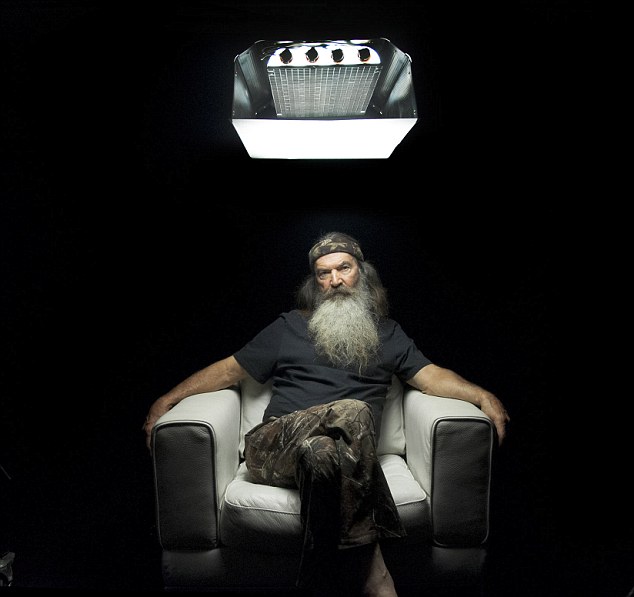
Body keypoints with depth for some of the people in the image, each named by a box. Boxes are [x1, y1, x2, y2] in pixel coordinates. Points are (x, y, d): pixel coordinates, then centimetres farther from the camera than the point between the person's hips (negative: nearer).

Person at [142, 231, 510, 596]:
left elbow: (431, 377, 10)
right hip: (273, 449, 0)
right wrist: (168, 399, 9)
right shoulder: (289, 327, 19)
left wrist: (482, 395, -10)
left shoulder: (388, 334, 22)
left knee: (323, 452, -39)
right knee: (353, 413, -33)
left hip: (345, 457, 0)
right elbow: (229, 370, 19)